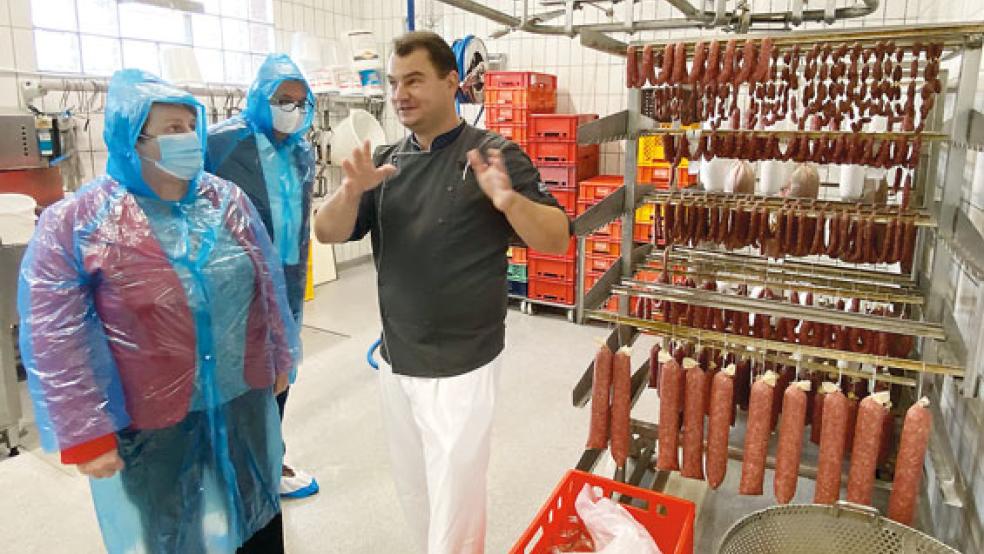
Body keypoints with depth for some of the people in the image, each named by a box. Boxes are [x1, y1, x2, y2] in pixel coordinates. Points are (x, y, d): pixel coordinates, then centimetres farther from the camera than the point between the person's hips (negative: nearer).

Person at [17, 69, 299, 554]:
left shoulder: (227, 200, 0)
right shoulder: (75, 223, -12)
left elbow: (266, 286, 7)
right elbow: (55, 341, -12)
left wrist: (279, 358, 12)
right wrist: (84, 434, -11)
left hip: (244, 402, 4)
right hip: (149, 424, -3)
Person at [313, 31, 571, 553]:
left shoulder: (493, 155, -10)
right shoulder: (387, 161, 5)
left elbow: (557, 240, -14)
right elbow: (329, 234, -2)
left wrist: (510, 200, -34)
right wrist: (352, 191, -23)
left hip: (460, 367, -5)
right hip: (394, 360, 6)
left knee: (454, 504, 7)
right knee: (414, 491, 22)